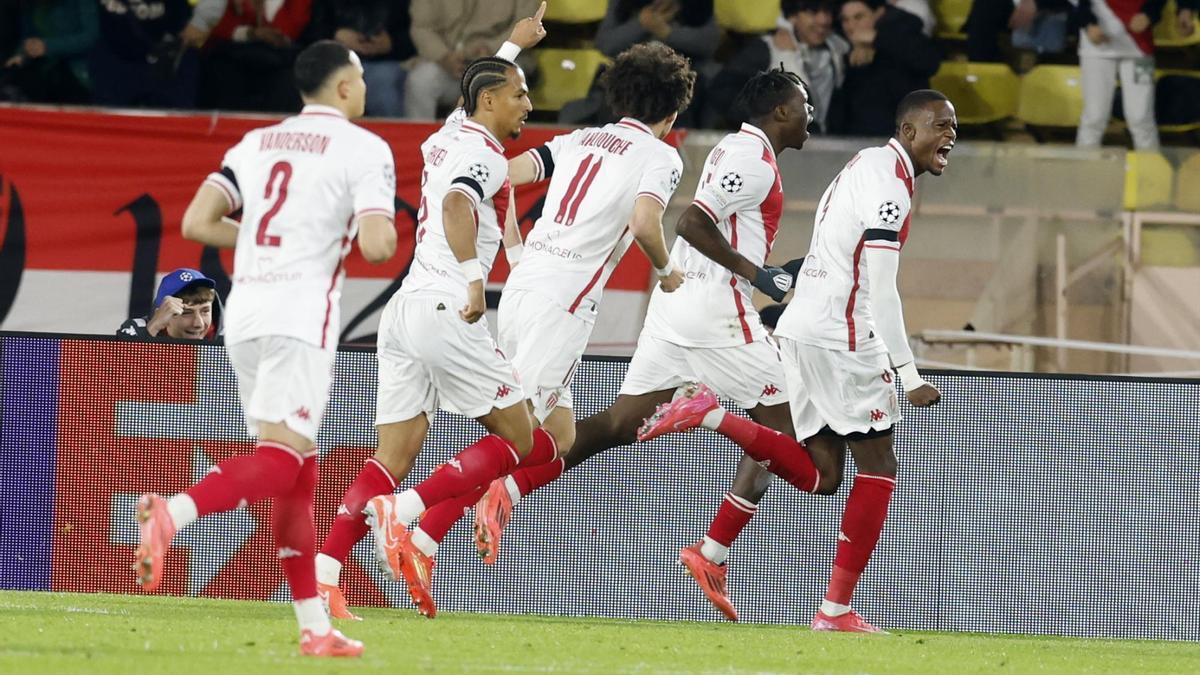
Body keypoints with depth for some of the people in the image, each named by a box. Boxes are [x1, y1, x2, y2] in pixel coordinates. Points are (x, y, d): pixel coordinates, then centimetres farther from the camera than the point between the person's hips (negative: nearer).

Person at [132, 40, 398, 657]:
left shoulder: (256, 143, 16)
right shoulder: (364, 149, -1)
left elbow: (198, 223, 9)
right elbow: (376, 246, -12)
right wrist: (384, 234, 11)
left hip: (244, 311, 7)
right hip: (302, 313, -7)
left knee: (298, 474, 11)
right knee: (281, 461, -13)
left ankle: (314, 626, 10)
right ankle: (174, 513, -38)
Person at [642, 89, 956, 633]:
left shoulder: (867, 164, 19)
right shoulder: (891, 180, -13)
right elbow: (881, 291, -18)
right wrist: (909, 375, -17)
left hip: (801, 331, 9)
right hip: (841, 337, -9)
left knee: (821, 475, 8)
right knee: (878, 469, -3)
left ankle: (711, 415, -3)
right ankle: (837, 608, -4)